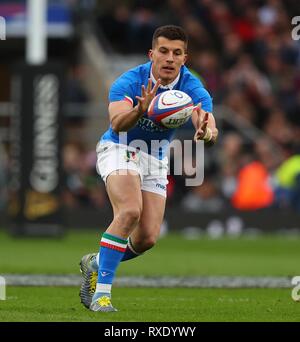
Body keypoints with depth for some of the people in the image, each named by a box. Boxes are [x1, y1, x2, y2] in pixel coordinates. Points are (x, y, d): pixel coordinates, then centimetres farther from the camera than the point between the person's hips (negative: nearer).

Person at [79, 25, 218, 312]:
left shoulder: (193, 89, -17)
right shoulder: (131, 81, -23)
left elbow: (211, 129, -32)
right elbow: (117, 123, -39)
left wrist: (206, 132, -57)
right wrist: (140, 110, -59)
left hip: (155, 161, 4)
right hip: (120, 149, -4)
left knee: (148, 238, -4)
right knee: (130, 211, -30)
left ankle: (96, 264, 25)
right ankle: (102, 292, -26)